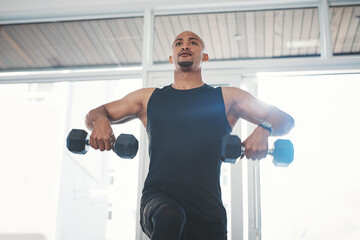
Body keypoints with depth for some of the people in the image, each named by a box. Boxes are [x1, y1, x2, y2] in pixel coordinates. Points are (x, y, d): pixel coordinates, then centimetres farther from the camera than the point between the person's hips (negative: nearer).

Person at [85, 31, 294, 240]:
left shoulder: (227, 97, 15)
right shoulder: (149, 97, 19)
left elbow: (285, 120, 15)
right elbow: (94, 114, 26)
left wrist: (263, 129, -10)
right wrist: (100, 120, -1)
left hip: (207, 208, 1)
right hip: (158, 200, -1)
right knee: (170, 216, -34)